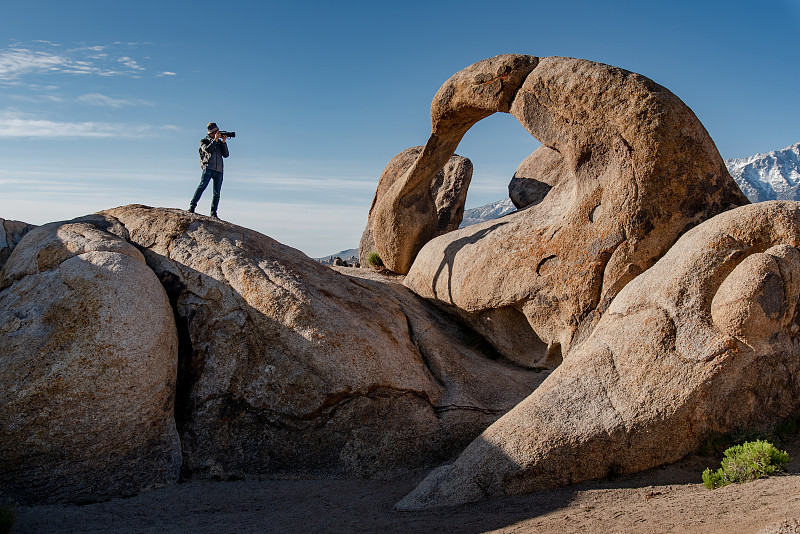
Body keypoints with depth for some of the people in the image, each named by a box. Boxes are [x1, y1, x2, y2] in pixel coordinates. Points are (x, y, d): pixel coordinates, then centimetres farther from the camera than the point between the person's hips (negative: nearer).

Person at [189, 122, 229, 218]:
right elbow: (207, 149, -10)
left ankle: (213, 213, 2)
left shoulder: (220, 142, 21)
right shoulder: (204, 141, 10)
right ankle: (192, 207, -18)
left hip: (219, 171, 4)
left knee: (217, 193, 0)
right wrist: (215, 140, -9)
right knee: (202, 186, -18)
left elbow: (226, 155, 10)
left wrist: (223, 142, 0)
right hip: (208, 168, -4)